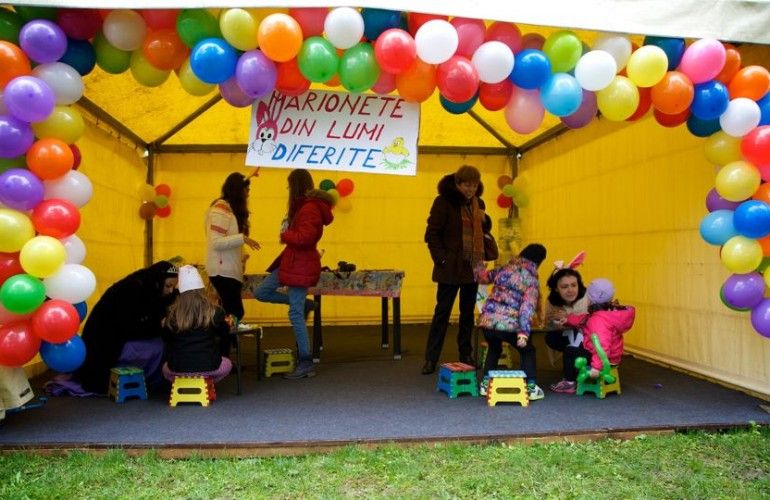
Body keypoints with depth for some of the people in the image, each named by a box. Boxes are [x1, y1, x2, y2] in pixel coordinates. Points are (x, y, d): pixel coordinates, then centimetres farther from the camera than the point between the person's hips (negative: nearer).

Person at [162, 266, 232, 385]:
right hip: (208, 366, -1)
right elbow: (223, 331, 13)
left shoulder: (172, 313, -5)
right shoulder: (214, 311, -7)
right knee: (227, 364, 30)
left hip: (177, 368, 1)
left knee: (166, 368, 36)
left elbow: (167, 340, 8)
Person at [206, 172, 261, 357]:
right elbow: (216, 242, -20)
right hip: (222, 271, -10)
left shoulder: (232, 208, 16)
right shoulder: (221, 208, -13)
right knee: (234, 314, -9)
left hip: (229, 270, 10)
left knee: (232, 314, 9)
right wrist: (242, 238, -25)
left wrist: (240, 256, 13)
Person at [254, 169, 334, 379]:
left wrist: (284, 235, -13)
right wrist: (287, 234, 0)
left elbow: (304, 237, -29)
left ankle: (306, 363, 6)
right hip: (291, 261, 10)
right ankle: (304, 304, 19)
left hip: (301, 265, -10)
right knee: (261, 292, 12)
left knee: (295, 314, -4)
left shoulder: (310, 208, -19)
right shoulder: (304, 205, 14)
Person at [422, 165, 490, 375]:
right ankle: (431, 359, 8)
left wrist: (483, 255, 6)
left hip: (472, 268, 6)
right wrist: (441, 259, -15)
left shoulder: (478, 203, 9)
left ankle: (466, 355, 25)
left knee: (468, 312, 13)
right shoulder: (444, 202, -8)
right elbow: (432, 234, -10)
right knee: (442, 312, 0)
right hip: (450, 268, -5)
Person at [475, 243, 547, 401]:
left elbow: (483, 276, 26)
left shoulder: (504, 269, 14)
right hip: (509, 324, -4)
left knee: (494, 349, 33)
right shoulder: (532, 280, 1)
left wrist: (478, 264, 46)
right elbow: (527, 307, -11)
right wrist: (524, 331, -18)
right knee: (528, 351, 23)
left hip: (487, 320, 5)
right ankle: (531, 387, 16)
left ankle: (486, 383, 30)